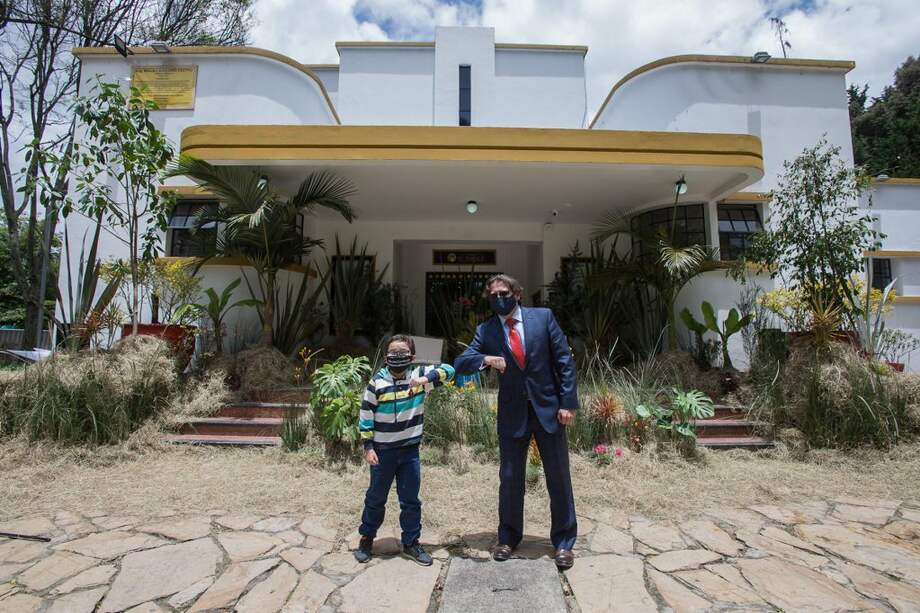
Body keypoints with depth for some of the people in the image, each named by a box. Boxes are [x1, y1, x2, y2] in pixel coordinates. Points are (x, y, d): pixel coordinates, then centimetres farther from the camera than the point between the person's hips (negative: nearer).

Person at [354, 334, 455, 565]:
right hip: (383, 451, -1)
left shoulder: (418, 375, -6)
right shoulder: (377, 382, -10)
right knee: (376, 498, 16)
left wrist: (426, 378, -28)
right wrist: (368, 446, -7)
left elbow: (448, 370, -12)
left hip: (410, 450, 2)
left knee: (411, 500, 13)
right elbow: (366, 416, -5)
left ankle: (411, 542, 31)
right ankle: (366, 539, 36)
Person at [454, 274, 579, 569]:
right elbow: (460, 363, -6)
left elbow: (564, 360, -3)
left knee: (559, 478, 9)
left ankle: (563, 542, 28)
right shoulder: (485, 330, 0)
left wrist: (568, 402, -8)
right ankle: (508, 538, 32)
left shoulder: (543, 317, -3)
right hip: (512, 413, 1)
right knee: (510, 478, 11)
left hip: (548, 408, -1)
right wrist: (486, 359, -25)